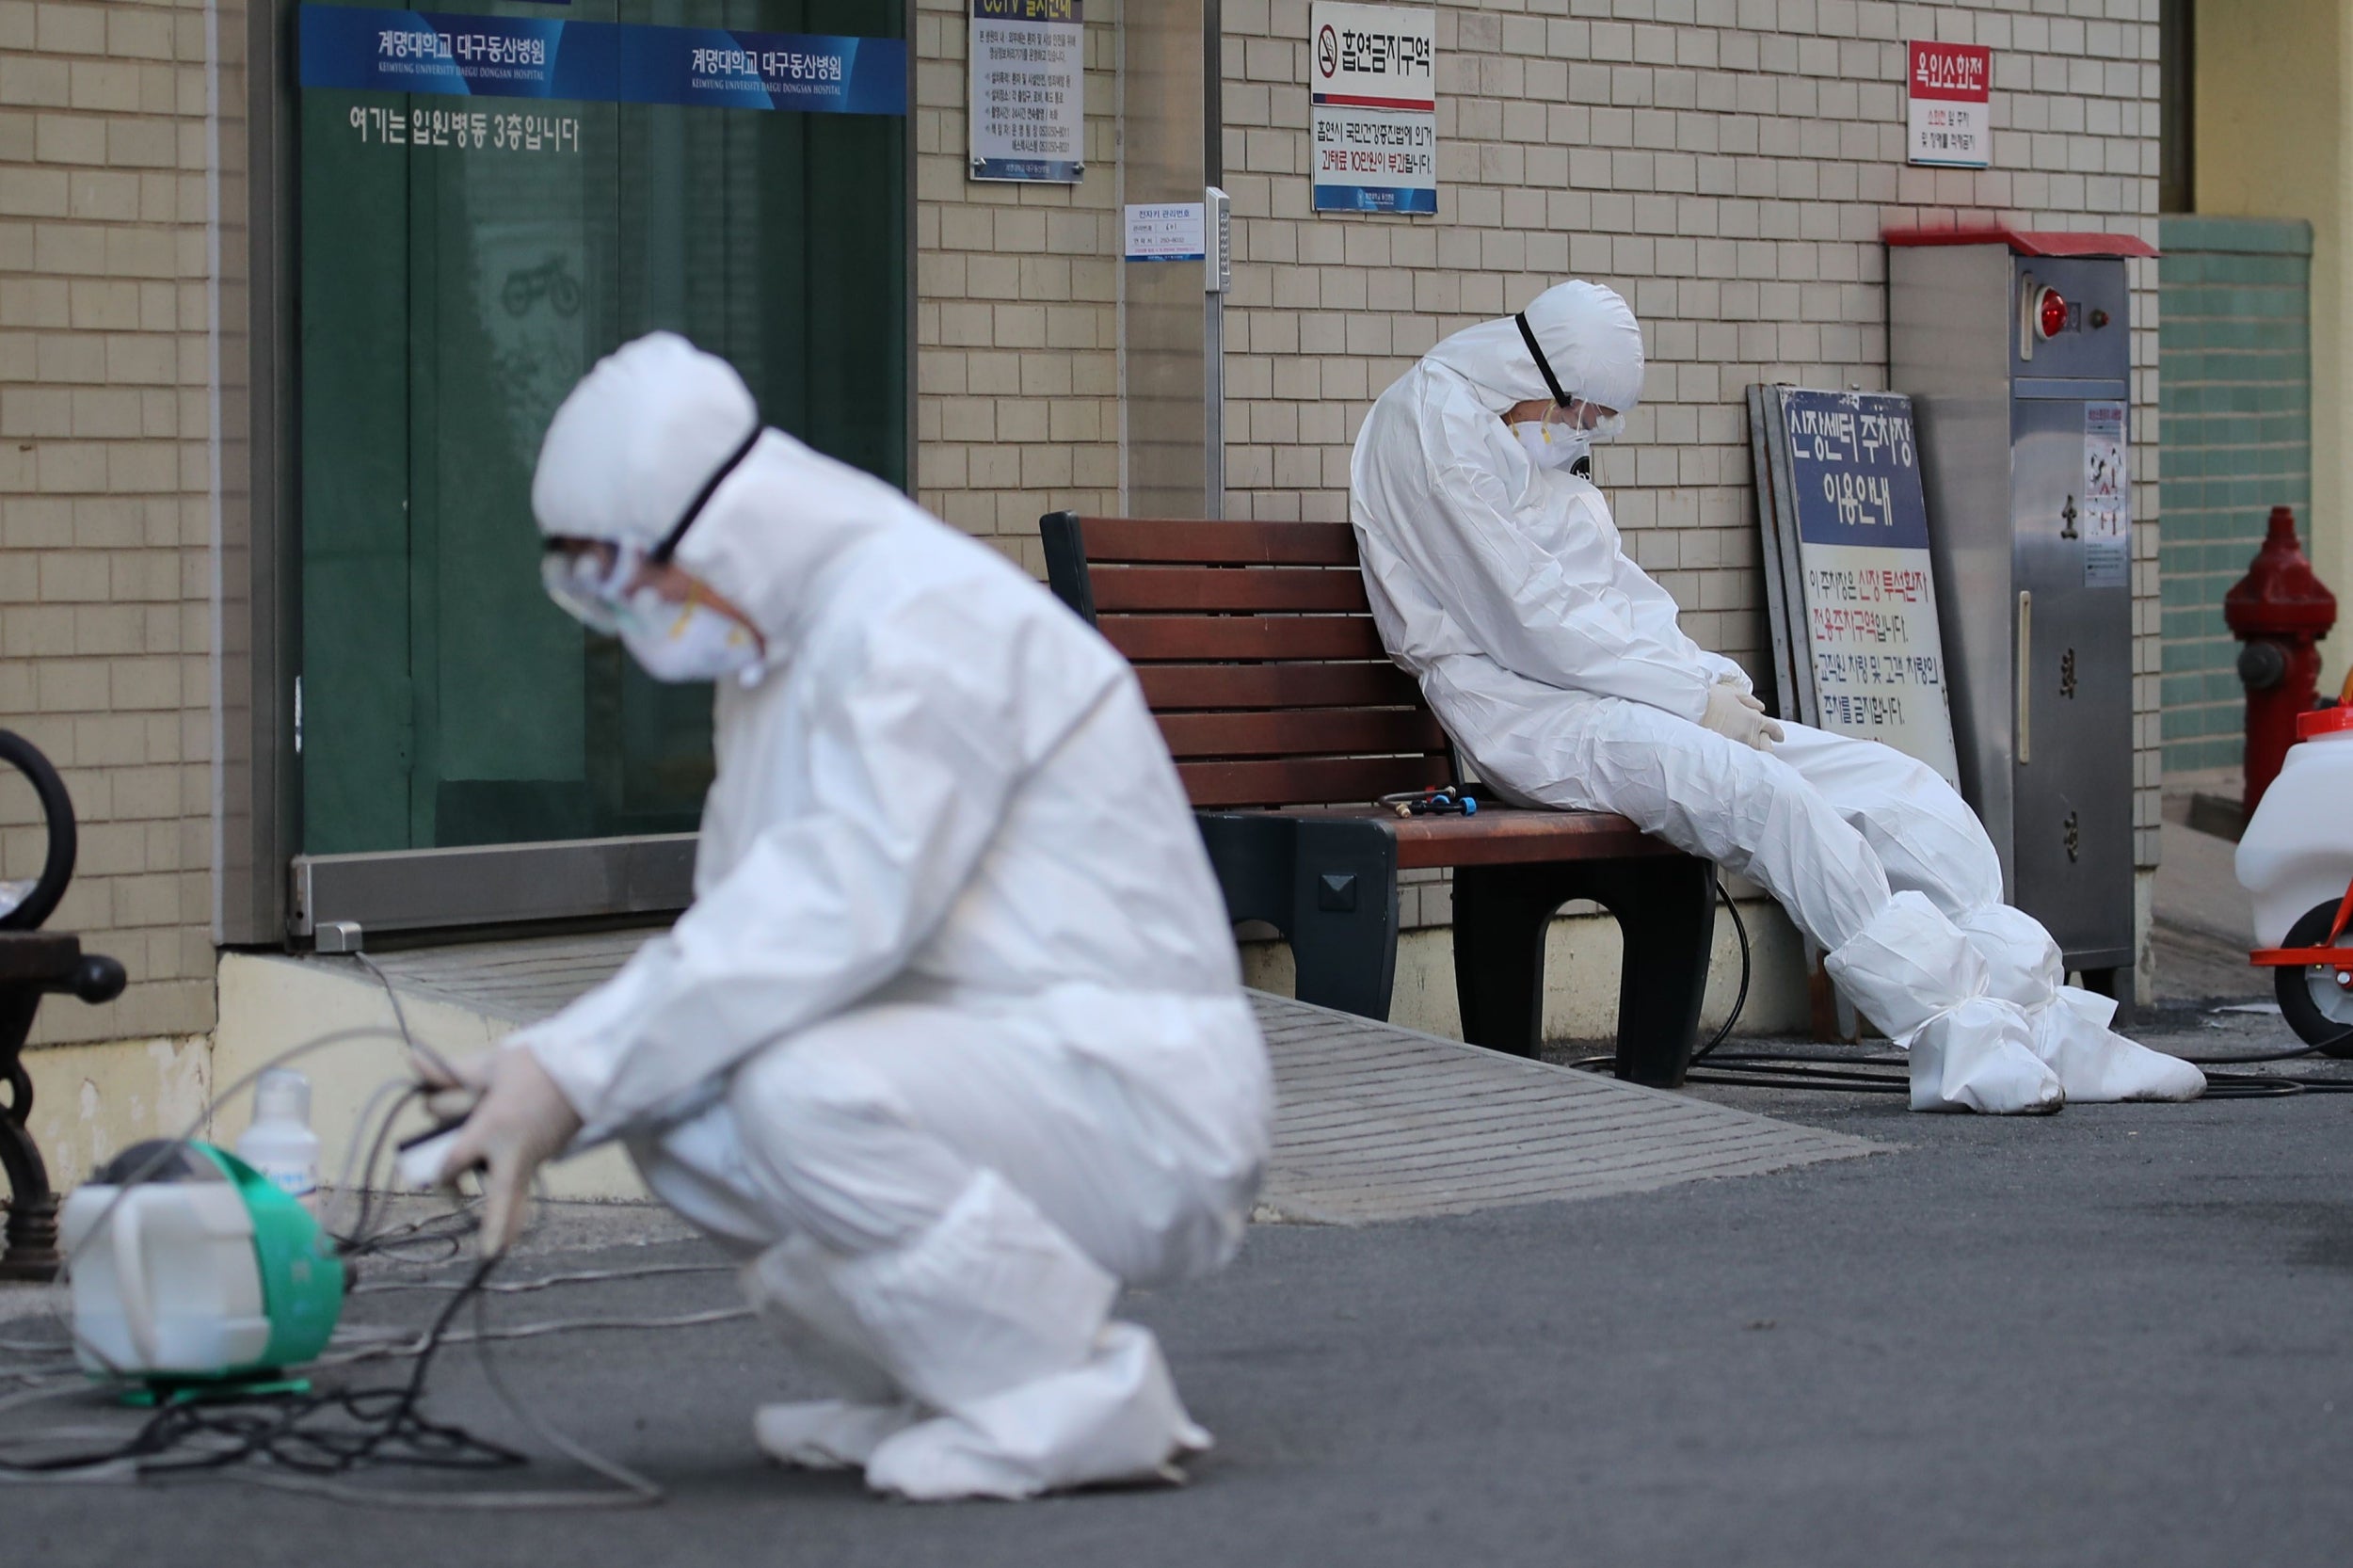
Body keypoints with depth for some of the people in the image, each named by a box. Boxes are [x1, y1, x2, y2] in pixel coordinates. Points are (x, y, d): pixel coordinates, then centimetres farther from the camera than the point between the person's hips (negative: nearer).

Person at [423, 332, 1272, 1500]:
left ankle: (1078, 1400, -14)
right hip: (997, 1067, 10)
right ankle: (937, 1392, 10)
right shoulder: (772, 660, 16)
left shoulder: (921, 616, -17)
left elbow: (841, 909, -28)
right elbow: (743, 935, 13)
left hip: (1140, 1090, -10)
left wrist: (574, 1069, -27)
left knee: (806, 1090, -31)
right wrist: (539, 1079, -4)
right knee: (670, 1107, -1)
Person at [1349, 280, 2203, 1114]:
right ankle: (1953, 1040, -33)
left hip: (1623, 694, 10)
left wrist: (1716, 680, 3)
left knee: (1901, 788, -5)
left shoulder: (1556, 474, 23)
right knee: (1760, 791, -34)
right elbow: (1524, 615, -14)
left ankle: (2042, 1025, -9)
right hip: (1531, 712, -9)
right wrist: (1693, 696, -14)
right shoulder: (1432, 423, -7)